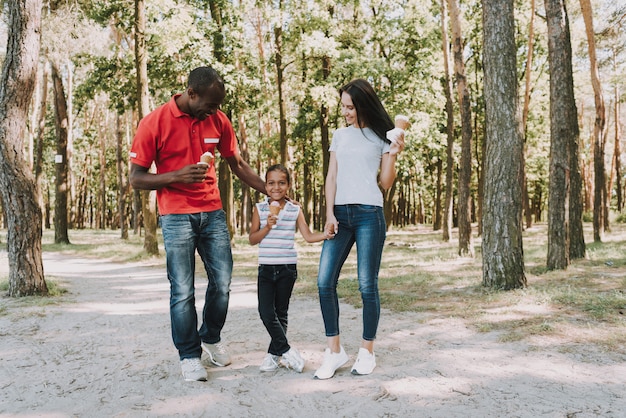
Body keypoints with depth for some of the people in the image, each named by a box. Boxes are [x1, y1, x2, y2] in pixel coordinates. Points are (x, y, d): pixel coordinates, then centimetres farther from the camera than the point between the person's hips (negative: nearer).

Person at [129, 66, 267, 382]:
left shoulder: (218, 120, 4)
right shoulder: (155, 123, -8)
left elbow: (238, 165, 14)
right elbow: (136, 178, -6)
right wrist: (176, 176, -22)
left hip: (213, 213, 4)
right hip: (176, 217, -4)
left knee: (222, 283, 6)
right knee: (183, 291, -1)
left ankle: (211, 338, 31)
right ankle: (189, 356, 16)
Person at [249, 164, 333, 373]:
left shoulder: (295, 210, 2)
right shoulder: (260, 208, 3)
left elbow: (308, 236, 0)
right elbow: (252, 239, 1)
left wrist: (326, 235, -17)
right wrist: (267, 226, -14)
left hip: (287, 269, 0)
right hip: (266, 268, 1)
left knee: (281, 313, 8)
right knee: (266, 312, -9)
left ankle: (273, 353, 22)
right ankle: (286, 351, 5)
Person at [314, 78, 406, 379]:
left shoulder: (381, 136, 6)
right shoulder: (340, 135, 17)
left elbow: (385, 184, 3)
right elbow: (331, 177, 12)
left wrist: (393, 155, -11)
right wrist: (330, 214, 1)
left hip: (369, 215, -4)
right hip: (339, 214, 4)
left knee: (367, 285, -2)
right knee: (324, 282, -5)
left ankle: (367, 351, 12)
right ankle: (334, 351, 6)